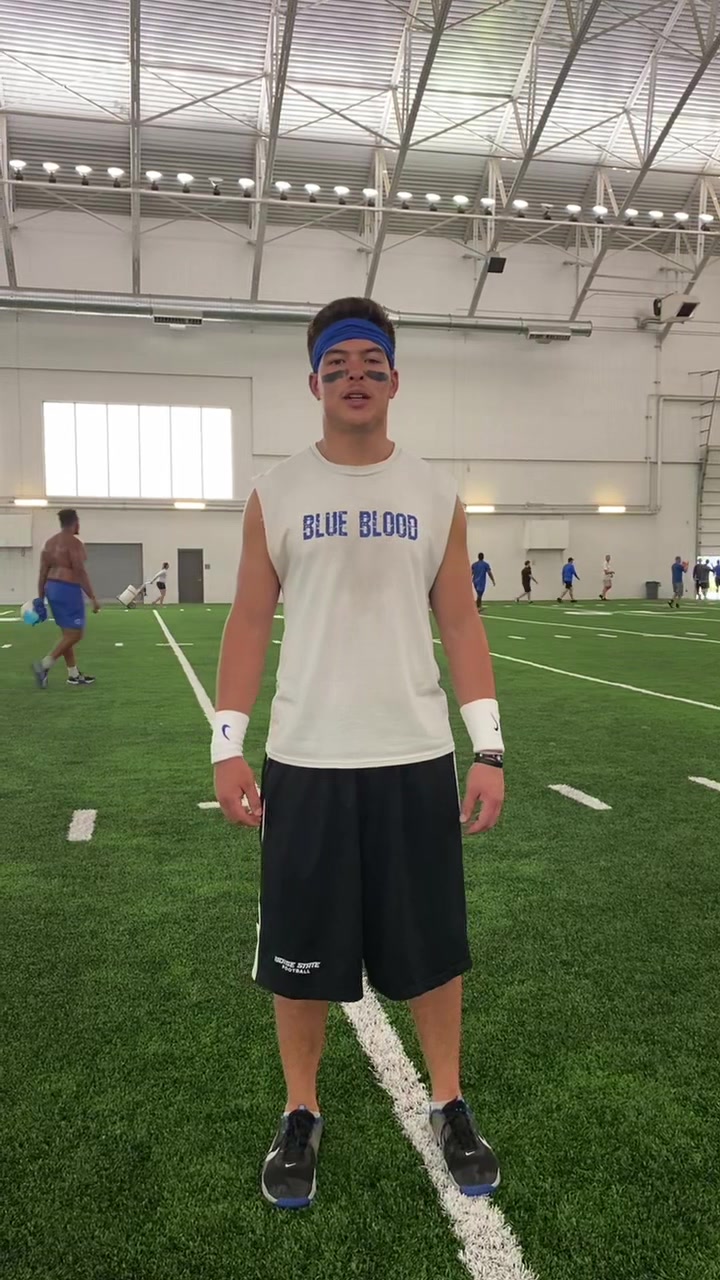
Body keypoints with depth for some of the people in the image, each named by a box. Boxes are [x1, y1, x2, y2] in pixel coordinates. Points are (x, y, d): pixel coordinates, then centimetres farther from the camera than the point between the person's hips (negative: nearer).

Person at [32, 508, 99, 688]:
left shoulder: (50, 542, 12)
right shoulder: (74, 543, -13)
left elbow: (43, 572, 11)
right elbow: (80, 572, -18)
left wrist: (40, 598, 13)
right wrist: (93, 597, -16)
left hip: (52, 588, 9)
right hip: (68, 590, -9)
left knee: (68, 633, 14)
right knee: (75, 634, -3)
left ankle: (73, 675, 17)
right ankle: (44, 665, -12)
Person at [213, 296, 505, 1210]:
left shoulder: (435, 495, 4)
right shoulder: (276, 494, 2)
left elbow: (461, 625, 3)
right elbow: (249, 622, 2)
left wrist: (489, 749, -3)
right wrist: (228, 745, -5)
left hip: (416, 759, 1)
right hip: (305, 761, 0)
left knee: (432, 949, 11)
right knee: (300, 956, 10)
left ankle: (449, 1108, 33)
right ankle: (300, 1117, 31)